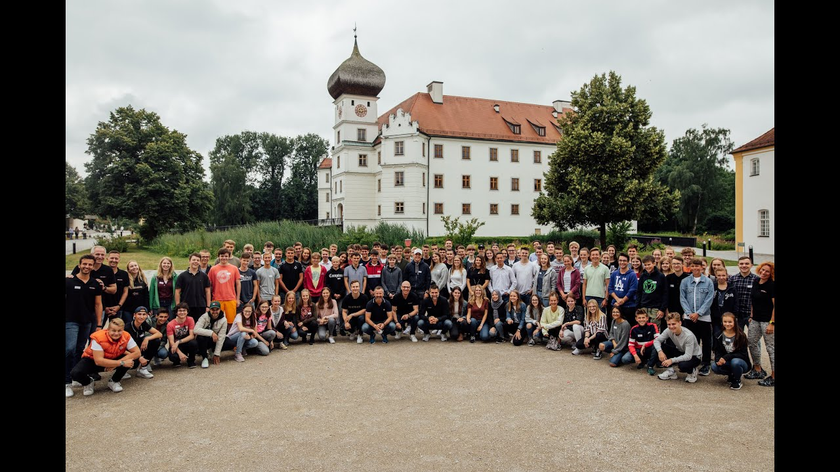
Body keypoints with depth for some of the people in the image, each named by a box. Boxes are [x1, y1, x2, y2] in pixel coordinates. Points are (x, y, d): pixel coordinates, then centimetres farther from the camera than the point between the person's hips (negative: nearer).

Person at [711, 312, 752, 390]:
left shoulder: (741, 336, -13)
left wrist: (727, 357, -30)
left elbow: (742, 354, -16)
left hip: (741, 362, -3)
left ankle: (737, 381, -7)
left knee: (735, 362, -38)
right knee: (714, 367, -26)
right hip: (726, 362, 4)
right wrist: (718, 360, -24)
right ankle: (732, 375, 6)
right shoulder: (719, 336, -1)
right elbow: (717, 351, -1)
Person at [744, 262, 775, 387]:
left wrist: (772, 323, -18)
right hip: (755, 320, 8)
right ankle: (758, 370, 27)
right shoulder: (756, 283, 9)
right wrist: (751, 316, 14)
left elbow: (774, 305, -14)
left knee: (771, 347, -1)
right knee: (751, 343, 12)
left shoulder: (772, 285, -12)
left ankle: (773, 377, 7)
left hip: (767, 321, -8)